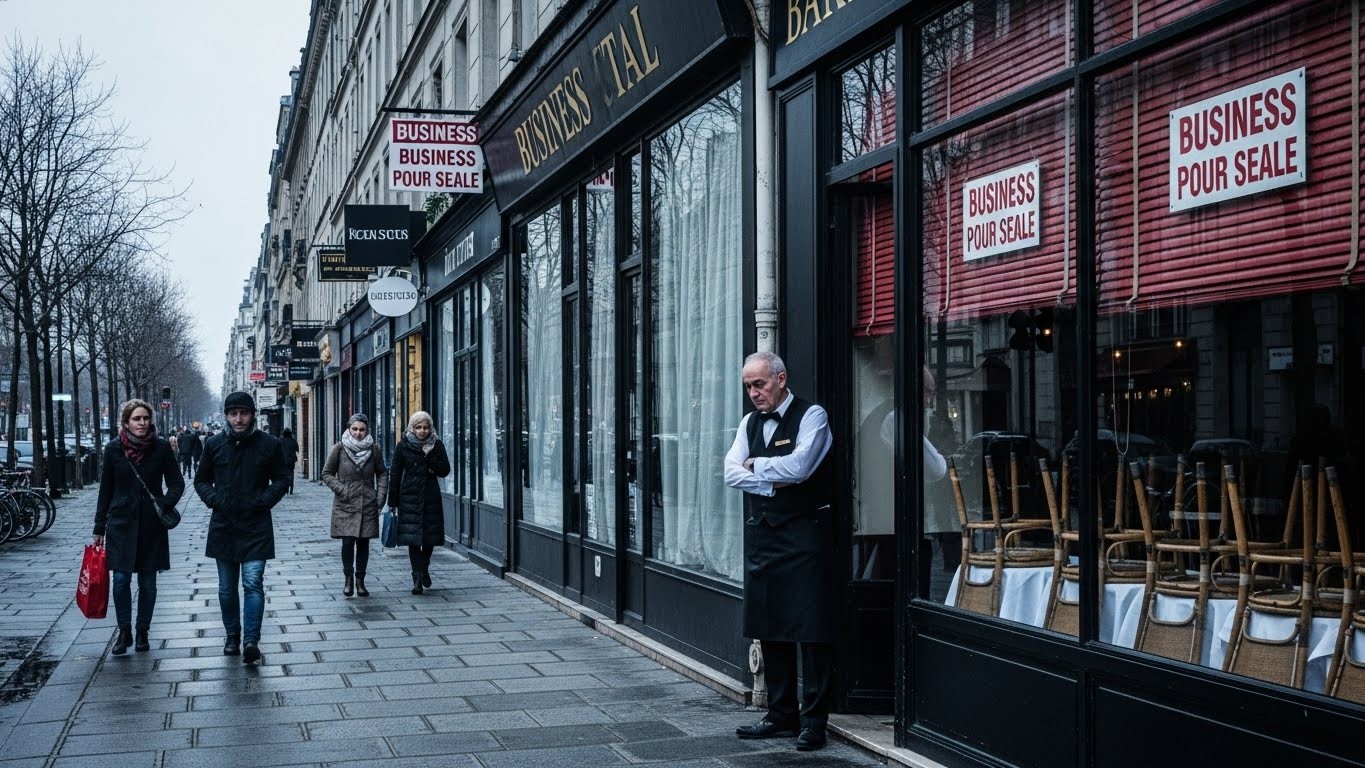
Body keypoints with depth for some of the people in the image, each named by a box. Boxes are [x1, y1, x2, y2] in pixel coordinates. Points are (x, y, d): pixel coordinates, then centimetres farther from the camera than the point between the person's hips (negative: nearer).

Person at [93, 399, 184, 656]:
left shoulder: (161, 448, -2)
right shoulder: (114, 449, -1)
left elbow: (177, 483, 4)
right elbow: (106, 489, 6)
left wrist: (165, 503, -16)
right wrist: (99, 528, 6)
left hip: (151, 523, 0)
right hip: (121, 522, 0)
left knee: (148, 581, 6)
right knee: (121, 579, -6)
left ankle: (143, 632, 17)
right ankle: (124, 632, 7)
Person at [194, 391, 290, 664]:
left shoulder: (269, 444, -2)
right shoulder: (214, 444, 3)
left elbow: (281, 479, 7)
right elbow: (201, 480, 14)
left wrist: (263, 500, -8)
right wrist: (214, 499, -4)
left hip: (256, 527, -3)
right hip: (223, 526, 3)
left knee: (253, 584, -11)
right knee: (227, 587, 11)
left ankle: (251, 641, -14)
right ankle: (232, 636, 25)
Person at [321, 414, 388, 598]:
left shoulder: (373, 450, 2)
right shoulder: (339, 448, -2)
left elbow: (382, 474, 12)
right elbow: (327, 473, 4)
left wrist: (380, 496, 2)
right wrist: (340, 489, -9)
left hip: (368, 505, 2)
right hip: (345, 505, -2)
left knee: (363, 543, 5)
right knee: (348, 542, -10)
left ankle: (360, 581, 17)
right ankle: (349, 578, 8)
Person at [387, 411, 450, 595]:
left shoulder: (436, 445, 3)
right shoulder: (403, 446, -1)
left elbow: (445, 470, 1)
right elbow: (395, 474, 0)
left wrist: (430, 456, -16)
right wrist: (392, 502, -2)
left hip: (431, 497, 2)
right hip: (409, 497, -2)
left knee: (430, 535, 7)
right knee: (412, 538, -6)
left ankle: (424, 569, 32)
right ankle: (417, 578, -3)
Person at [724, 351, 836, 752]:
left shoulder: (811, 416, -5)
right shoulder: (750, 423, 14)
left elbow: (798, 466, -19)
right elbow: (731, 473, 4)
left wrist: (755, 466, -4)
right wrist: (774, 481, -10)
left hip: (805, 533, -7)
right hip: (762, 534, 7)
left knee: (812, 628, -5)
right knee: (769, 628, 9)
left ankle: (813, 720, 2)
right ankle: (781, 715, 19)